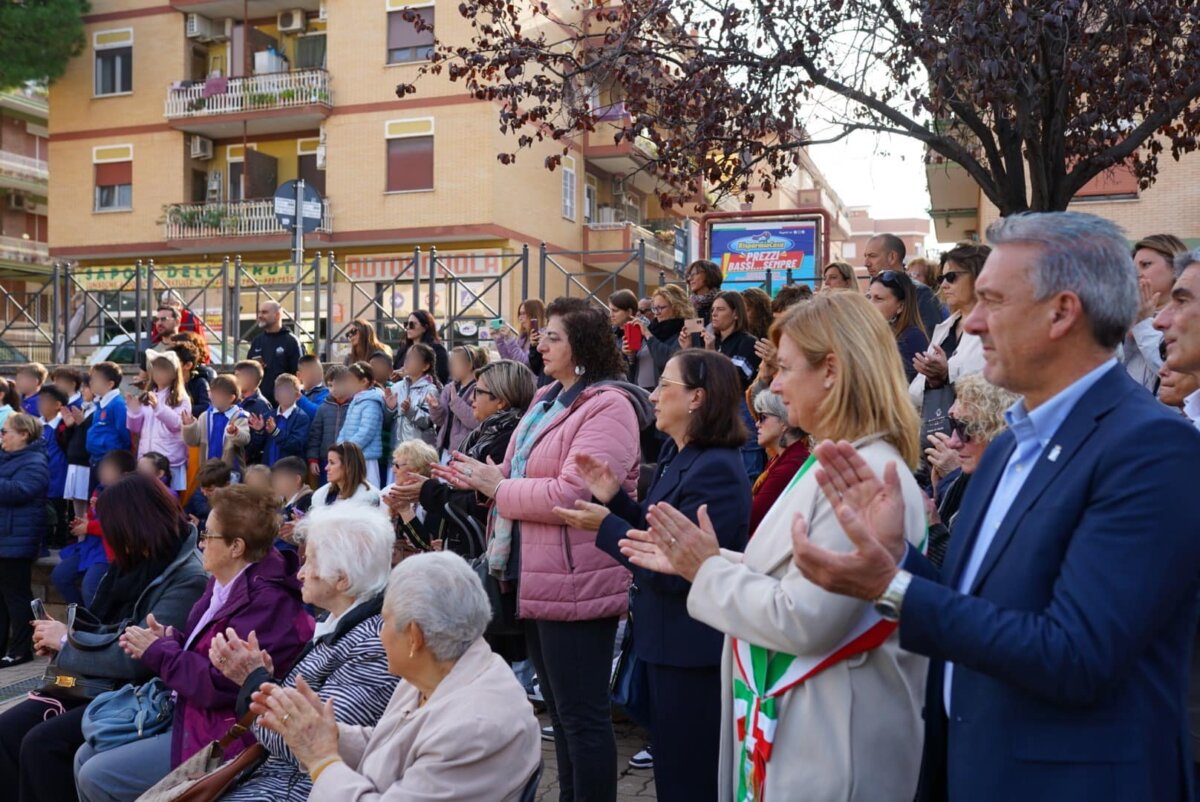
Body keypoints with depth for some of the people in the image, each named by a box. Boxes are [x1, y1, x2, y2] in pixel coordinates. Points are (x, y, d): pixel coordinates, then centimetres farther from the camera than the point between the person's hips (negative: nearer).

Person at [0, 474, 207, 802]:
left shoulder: (188, 579, -19)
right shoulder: (140, 561, 9)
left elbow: (136, 658, -23)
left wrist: (67, 641, -11)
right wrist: (59, 640, -3)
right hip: (103, 683, 9)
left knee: (41, 743, -21)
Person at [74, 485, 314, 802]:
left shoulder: (267, 602, -25)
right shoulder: (225, 582, 7)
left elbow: (219, 684, -27)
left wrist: (157, 651, -14)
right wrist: (168, 638, -3)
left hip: (219, 736, -10)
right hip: (187, 711, 10)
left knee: (96, 776, -10)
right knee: (86, 757, 11)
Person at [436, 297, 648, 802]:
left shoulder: (608, 406, -17)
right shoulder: (547, 399, 13)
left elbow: (571, 494, -27)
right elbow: (524, 476, 21)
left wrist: (497, 487, -16)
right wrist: (480, 479, 2)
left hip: (576, 582, -10)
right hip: (536, 577, 10)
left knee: (582, 713, 1)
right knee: (559, 708, 21)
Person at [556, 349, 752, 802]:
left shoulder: (716, 469, -23)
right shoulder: (677, 457, 8)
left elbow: (675, 572, -25)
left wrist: (605, 525, -20)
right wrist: (614, 497, 1)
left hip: (692, 653, -10)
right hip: (668, 644, 10)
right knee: (669, 763, 22)